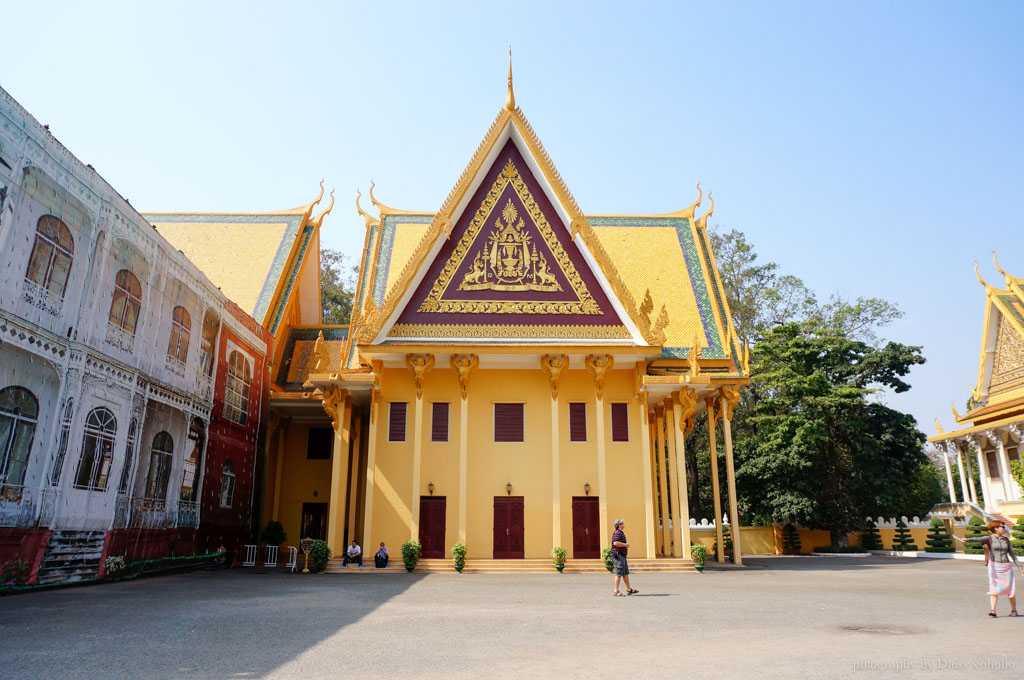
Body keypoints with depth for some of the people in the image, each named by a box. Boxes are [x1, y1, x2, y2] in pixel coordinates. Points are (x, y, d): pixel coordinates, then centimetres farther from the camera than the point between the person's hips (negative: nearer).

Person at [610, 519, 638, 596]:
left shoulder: (621, 533, 20)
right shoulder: (617, 533, -15)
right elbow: (615, 543, -29)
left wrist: (626, 546, 16)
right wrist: (625, 545, -17)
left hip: (622, 556, 11)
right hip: (618, 555, -11)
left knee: (625, 573, 15)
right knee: (619, 574, -8)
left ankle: (629, 590, 22)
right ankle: (616, 591, -4)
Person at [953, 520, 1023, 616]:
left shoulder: (1006, 539, 9)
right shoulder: (989, 538, -4)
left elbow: (1012, 554, 15)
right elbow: (978, 539, -25)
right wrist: (967, 540, -46)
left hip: (1006, 566, 3)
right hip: (994, 566, -3)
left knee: (1010, 589, 5)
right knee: (994, 588, -9)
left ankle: (1014, 610, 24)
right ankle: (993, 611, -10)